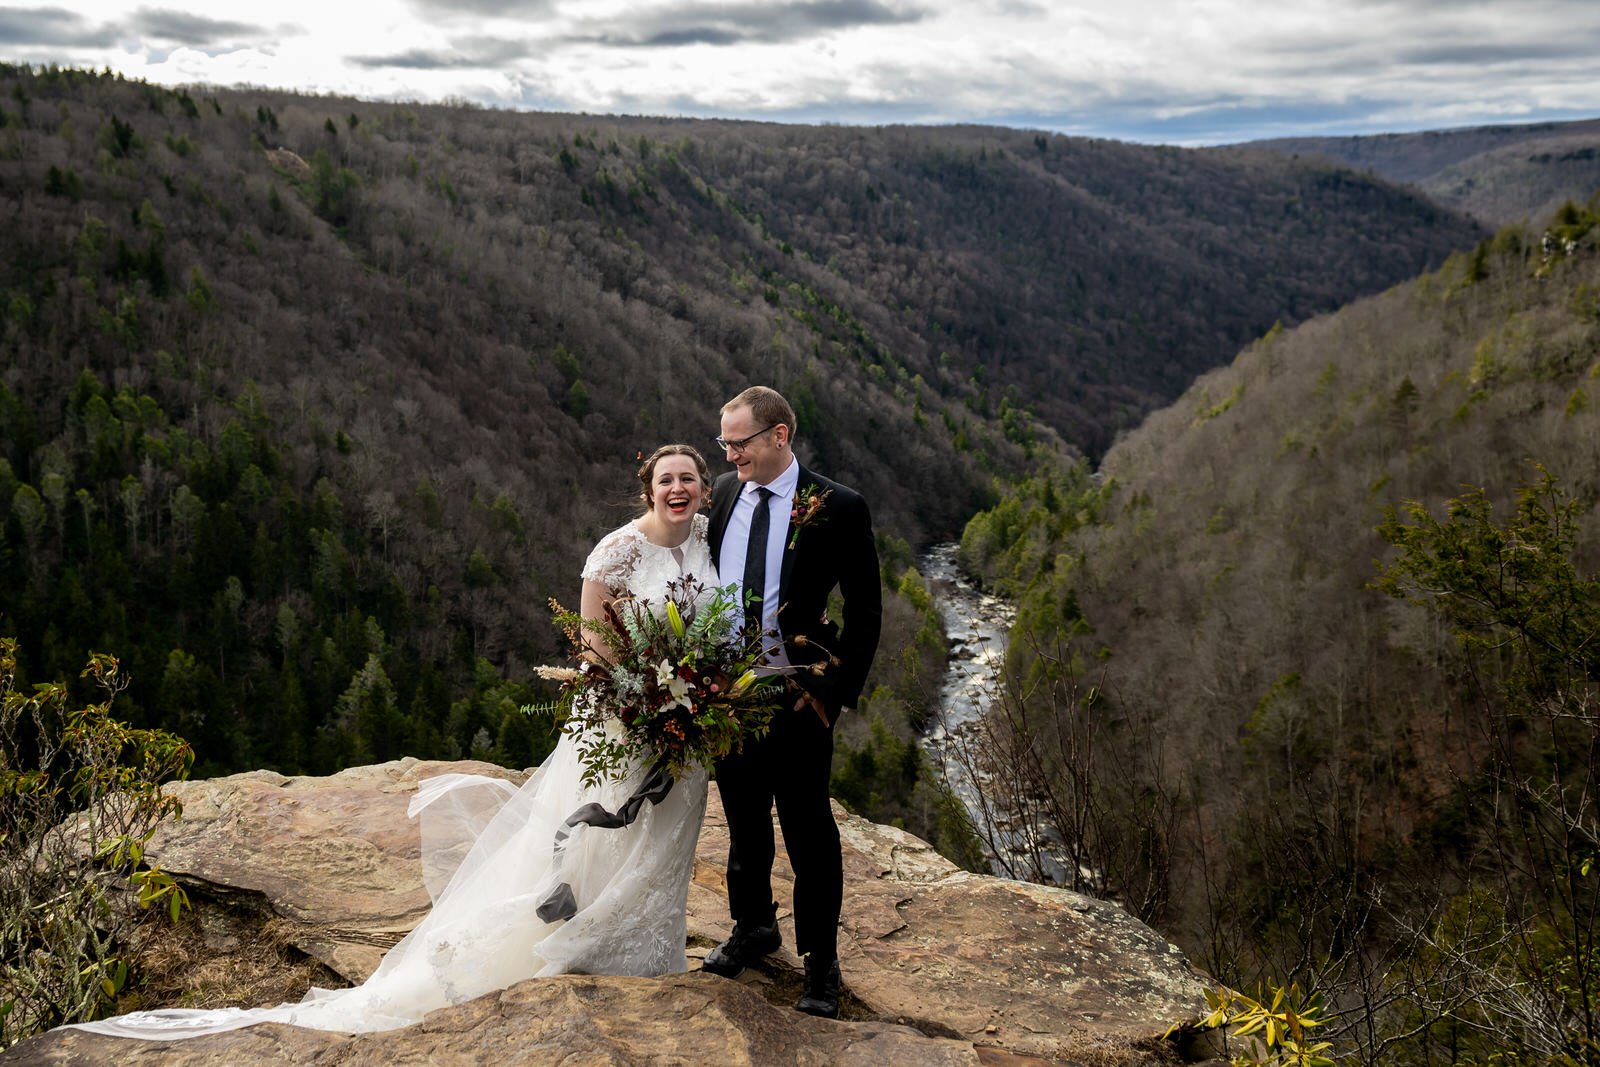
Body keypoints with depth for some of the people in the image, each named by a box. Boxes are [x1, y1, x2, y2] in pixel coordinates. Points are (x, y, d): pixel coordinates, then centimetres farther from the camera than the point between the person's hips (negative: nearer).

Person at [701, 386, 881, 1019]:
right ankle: (753, 927, 40)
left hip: (797, 697, -4)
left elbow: (864, 610, -8)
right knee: (744, 821, 20)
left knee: (809, 832, 5)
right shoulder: (724, 492, 3)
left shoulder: (838, 509, -12)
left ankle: (820, 965, 20)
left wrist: (837, 692, -13)